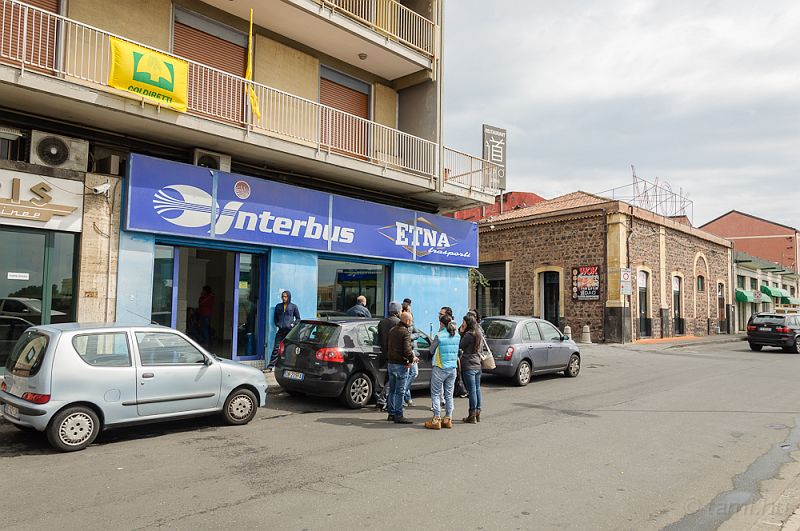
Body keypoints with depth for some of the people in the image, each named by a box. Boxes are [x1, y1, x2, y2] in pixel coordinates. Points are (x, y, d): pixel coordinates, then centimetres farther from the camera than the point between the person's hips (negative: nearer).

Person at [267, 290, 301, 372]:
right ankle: (271, 366, -3)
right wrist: (277, 324, 4)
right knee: (276, 348, -4)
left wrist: (293, 324, -5)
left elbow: (298, 318, 10)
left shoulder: (293, 306, 6)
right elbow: (275, 317, 21)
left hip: (290, 331, -2)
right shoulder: (278, 306, 13)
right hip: (281, 330, 2)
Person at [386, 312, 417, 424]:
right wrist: (412, 358, -4)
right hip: (401, 365, -8)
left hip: (391, 363, 8)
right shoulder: (405, 332, -15)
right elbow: (407, 350, -23)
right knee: (400, 391, -3)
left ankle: (391, 413, 22)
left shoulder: (392, 330, 12)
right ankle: (398, 416, 1)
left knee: (392, 390, 15)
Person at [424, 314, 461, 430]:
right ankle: (448, 419, 19)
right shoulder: (457, 336, 2)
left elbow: (431, 350, -4)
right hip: (452, 368, 6)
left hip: (440, 368, -6)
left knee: (436, 394, 4)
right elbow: (458, 349, 11)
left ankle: (436, 420, 3)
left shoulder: (439, 336, -15)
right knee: (449, 394, 14)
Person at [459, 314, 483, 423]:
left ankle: (472, 416, 1)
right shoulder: (477, 333, 11)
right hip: (477, 365, 9)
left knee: (472, 391, -4)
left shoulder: (469, 334, -16)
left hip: (468, 366, -9)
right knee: (477, 389, 13)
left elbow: (460, 346, -11)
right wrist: (462, 333, 6)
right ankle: (477, 414, 21)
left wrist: (461, 332, -6)